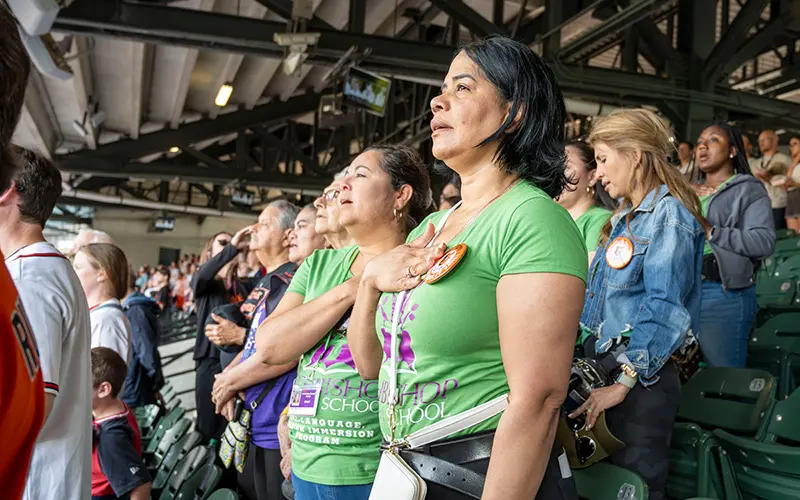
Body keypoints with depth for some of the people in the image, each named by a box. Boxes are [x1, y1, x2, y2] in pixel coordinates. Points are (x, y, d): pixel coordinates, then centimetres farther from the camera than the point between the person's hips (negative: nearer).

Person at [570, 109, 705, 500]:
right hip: (606, 365, 9)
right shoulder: (626, 217, 17)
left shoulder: (669, 215, -12)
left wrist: (623, 382, -23)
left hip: (641, 378, -9)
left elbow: (664, 309, -21)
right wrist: (593, 358, 15)